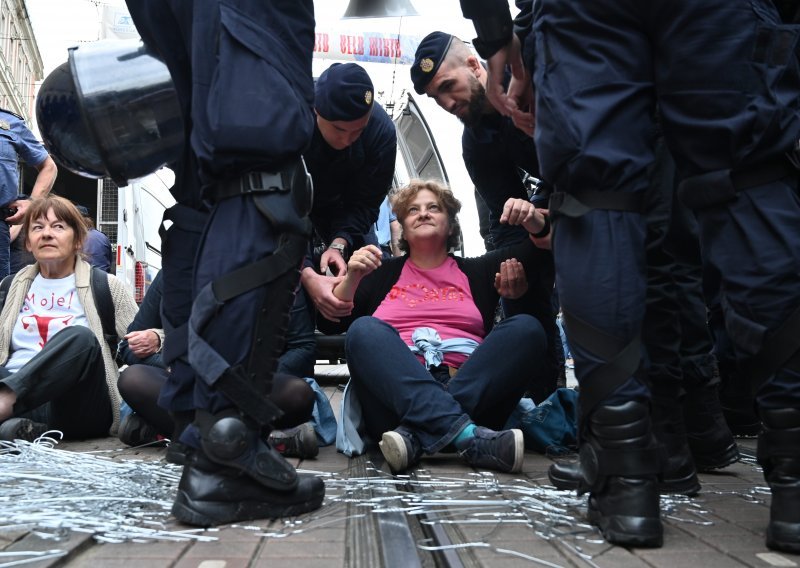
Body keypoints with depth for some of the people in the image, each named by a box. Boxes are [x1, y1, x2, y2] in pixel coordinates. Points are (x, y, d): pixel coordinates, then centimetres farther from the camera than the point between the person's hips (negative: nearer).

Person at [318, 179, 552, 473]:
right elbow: (329, 322, 12)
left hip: (472, 391, 1)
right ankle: (467, 436, -45)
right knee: (364, 330, -26)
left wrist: (533, 219, -3)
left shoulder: (476, 271, 25)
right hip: (397, 392, -1)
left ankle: (416, 436, -35)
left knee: (526, 328, -19)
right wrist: (353, 277, -6)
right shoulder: (382, 274, 23)